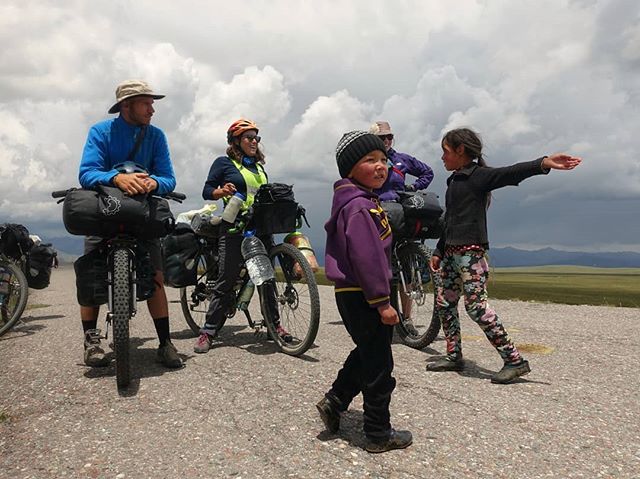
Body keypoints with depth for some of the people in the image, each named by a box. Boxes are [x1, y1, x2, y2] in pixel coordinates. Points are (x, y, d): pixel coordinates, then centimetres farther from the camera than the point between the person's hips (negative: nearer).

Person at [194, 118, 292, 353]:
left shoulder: (259, 167, 21)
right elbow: (207, 191, 1)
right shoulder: (224, 163, 5)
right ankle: (208, 331, 1)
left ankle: (274, 323, 20)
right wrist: (222, 191, -18)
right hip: (235, 228, -5)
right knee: (226, 280, -7)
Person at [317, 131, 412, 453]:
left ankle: (334, 401, 31)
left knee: (366, 352, 26)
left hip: (351, 294, 10)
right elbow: (367, 257, -25)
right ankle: (379, 434, 17)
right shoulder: (360, 206, -19)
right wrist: (382, 302, -22)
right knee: (378, 366, 3)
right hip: (363, 297, -10)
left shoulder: (355, 202, 15)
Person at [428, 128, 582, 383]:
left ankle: (515, 360, -4)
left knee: (476, 306, -13)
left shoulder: (479, 176, -7)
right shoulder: (454, 180, 18)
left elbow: (511, 173, -25)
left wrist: (543, 163, -43)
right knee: (445, 303, 10)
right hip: (451, 252, 9)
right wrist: (439, 251, 25)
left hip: (471, 251, -9)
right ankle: (454, 356, 22)